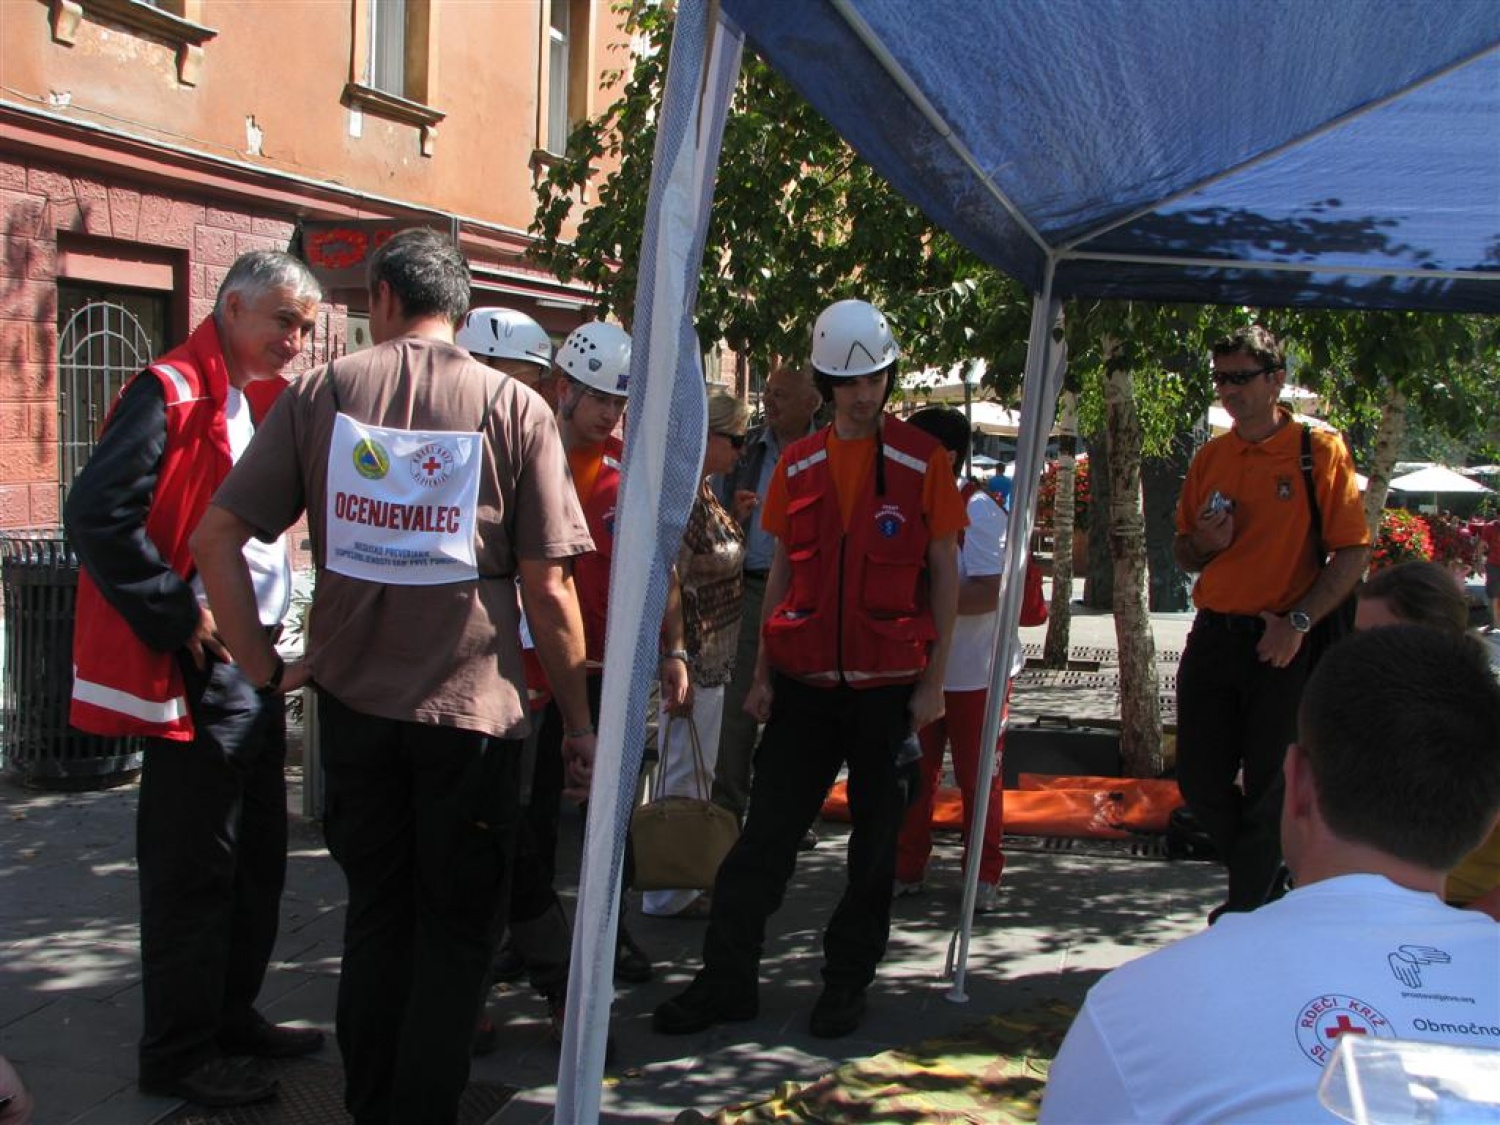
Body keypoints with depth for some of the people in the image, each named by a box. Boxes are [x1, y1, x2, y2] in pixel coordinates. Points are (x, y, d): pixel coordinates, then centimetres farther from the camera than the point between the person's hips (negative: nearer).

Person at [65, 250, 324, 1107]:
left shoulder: (260, 401, 15)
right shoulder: (173, 393, -13)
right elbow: (98, 515, -23)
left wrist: (271, 634, 8)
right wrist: (180, 618, -19)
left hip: (256, 663, 9)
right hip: (201, 672, -9)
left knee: (258, 857, 17)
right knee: (195, 866, 0)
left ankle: (232, 1016, 31)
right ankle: (181, 1052, 12)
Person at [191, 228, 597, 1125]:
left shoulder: (321, 393, 1)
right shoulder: (515, 407, -4)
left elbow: (217, 536, -4)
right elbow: (549, 589, -8)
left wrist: (262, 663, 5)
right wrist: (581, 723, 1)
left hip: (354, 700, 3)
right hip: (472, 706, -3)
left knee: (376, 916, 19)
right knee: (456, 930, 11)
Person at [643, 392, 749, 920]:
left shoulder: (704, 494, 11)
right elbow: (667, 585, -22)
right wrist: (678, 667, -23)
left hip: (714, 659, 10)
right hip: (695, 660, -10)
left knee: (696, 772, 17)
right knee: (681, 772, 0)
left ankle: (684, 881, 28)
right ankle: (667, 895, 10)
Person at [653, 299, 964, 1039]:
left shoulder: (923, 462, -2)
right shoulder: (798, 465, 7)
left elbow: (944, 574, 0)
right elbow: (781, 572, 11)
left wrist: (934, 680, -5)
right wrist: (762, 673, 6)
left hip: (889, 684, -2)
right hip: (805, 681, 2)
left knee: (875, 836, 8)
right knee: (766, 831, 3)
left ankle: (847, 983, 22)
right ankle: (727, 978, 12)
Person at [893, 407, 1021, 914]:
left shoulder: (979, 511, -14)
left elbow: (994, 591, -23)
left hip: (975, 672, -6)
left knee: (979, 776, 6)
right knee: (912, 773, 9)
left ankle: (983, 876, 20)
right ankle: (907, 868, 22)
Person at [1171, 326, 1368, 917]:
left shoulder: (1321, 450, -5)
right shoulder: (1209, 458, 10)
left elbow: (1352, 554, -9)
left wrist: (1297, 622, -17)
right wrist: (1202, 543, -4)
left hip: (1283, 645, -5)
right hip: (1212, 639, 5)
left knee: (1269, 790, 2)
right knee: (1200, 782, 9)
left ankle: (1244, 915, 17)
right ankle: (1268, 875, 33)